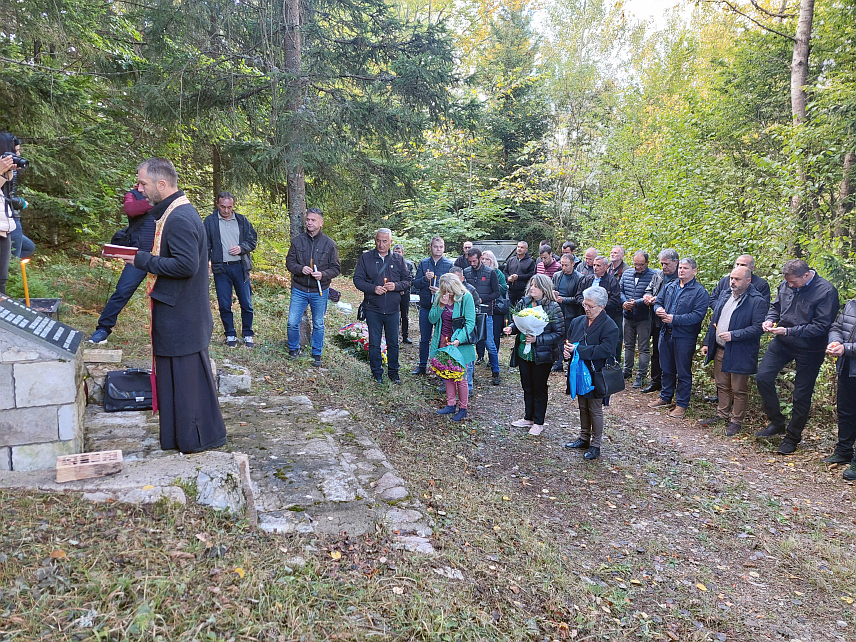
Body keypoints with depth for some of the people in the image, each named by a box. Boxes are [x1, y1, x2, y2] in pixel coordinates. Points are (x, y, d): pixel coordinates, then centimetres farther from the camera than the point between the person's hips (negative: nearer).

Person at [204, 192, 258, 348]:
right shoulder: (210, 221, 3)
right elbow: (206, 246, 3)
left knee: (246, 304, 3)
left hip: (240, 267, 1)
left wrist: (241, 248, -10)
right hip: (221, 269, -1)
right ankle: (230, 335, 18)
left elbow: (252, 241, 10)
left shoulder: (242, 220, 8)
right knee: (224, 305, 4)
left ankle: (248, 335, 17)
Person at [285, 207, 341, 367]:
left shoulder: (329, 244, -3)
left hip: (320, 291, -1)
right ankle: (294, 349, 25)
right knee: (292, 322, 0)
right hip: (299, 290, 1)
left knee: (318, 325, 10)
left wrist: (323, 274, -20)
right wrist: (300, 268, -15)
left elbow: (336, 268, -1)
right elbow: (289, 262, 6)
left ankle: (317, 355, 26)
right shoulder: (297, 241, 2)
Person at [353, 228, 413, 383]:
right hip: (372, 308, -1)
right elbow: (357, 279, 0)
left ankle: (393, 372, 23)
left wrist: (396, 286, -12)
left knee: (393, 343, 9)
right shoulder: (366, 257, 2)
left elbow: (408, 280, 8)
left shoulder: (398, 259, 6)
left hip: (393, 309, 1)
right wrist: (373, 288, -16)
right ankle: (377, 372, 19)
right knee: (374, 343, 6)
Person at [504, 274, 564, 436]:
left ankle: (538, 422, 24)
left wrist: (537, 339, -24)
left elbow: (559, 333, -15)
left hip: (542, 355, -5)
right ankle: (528, 418, 35)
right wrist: (511, 328, -9)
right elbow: (517, 322, 14)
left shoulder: (553, 307, -14)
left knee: (539, 389, 9)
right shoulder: (523, 303, 1)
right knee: (527, 387, 18)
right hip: (523, 352, 5)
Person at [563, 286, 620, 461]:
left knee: (595, 410, 5)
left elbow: (605, 350, -25)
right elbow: (566, 339, 14)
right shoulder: (577, 322, 5)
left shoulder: (610, 326, -14)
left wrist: (578, 350, -25)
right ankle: (584, 438, 33)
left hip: (596, 375, -6)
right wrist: (566, 350, -11)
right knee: (583, 407, 19)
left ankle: (595, 445, 17)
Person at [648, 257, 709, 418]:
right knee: (667, 369, 18)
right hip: (666, 334, 6)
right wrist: (658, 309, -8)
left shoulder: (700, 292, -10)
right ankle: (665, 398, 33)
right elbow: (658, 301, 17)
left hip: (684, 337, -6)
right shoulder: (669, 287, 10)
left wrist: (674, 319, -23)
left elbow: (698, 315, -18)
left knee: (683, 372, 3)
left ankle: (682, 404, 14)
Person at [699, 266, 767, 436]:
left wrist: (733, 335, -24)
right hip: (720, 350, 7)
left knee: (739, 390, 5)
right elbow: (714, 321, 17)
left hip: (740, 353, -7)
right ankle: (722, 414, 33)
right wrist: (707, 343, 14)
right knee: (722, 386, 18)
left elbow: (758, 328, -19)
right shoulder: (724, 296, 10)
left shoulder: (757, 301, -13)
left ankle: (736, 421, 19)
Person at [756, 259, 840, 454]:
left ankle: (792, 437, 22)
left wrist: (789, 331, -26)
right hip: (782, 343, 5)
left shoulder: (826, 291, -18)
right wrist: (770, 320, -8)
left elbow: (821, 326, -21)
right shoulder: (786, 286, -3)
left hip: (809, 349, -5)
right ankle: (777, 422, 14)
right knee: (763, 377, -5)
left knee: (802, 395, 5)